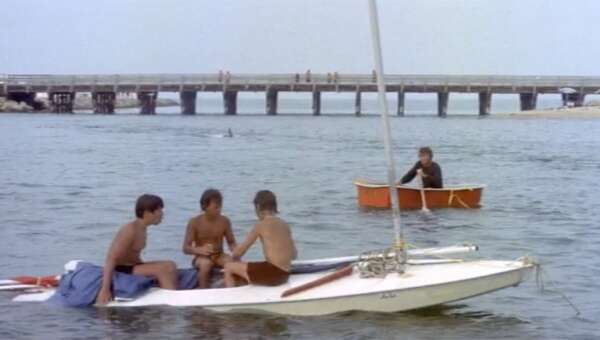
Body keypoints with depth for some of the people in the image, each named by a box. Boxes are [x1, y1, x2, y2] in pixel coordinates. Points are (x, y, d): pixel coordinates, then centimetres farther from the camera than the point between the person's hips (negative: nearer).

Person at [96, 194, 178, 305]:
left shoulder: (142, 230, 8)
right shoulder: (130, 230, -21)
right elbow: (111, 259, -26)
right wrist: (105, 289, -33)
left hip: (133, 267, 9)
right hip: (121, 271, -9)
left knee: (170, 266, -2)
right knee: (161, 270, -20)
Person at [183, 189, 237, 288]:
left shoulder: (224, 221, -1)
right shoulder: (195, 222, -10)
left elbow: (231, 243, 6)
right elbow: (186, 248, -11)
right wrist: (199, 250, -33)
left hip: (219, 256, 3)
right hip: (201, 257, -3)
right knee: (206, 264, -39)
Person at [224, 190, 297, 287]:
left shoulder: (261, 224, -6)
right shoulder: (285, 225, 12)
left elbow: (240, 250, -1)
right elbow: (294, 255, 19)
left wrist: (234, 258, 20)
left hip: (271, 272, -8)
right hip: (284, 276, 8)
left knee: (229, 268, 7)